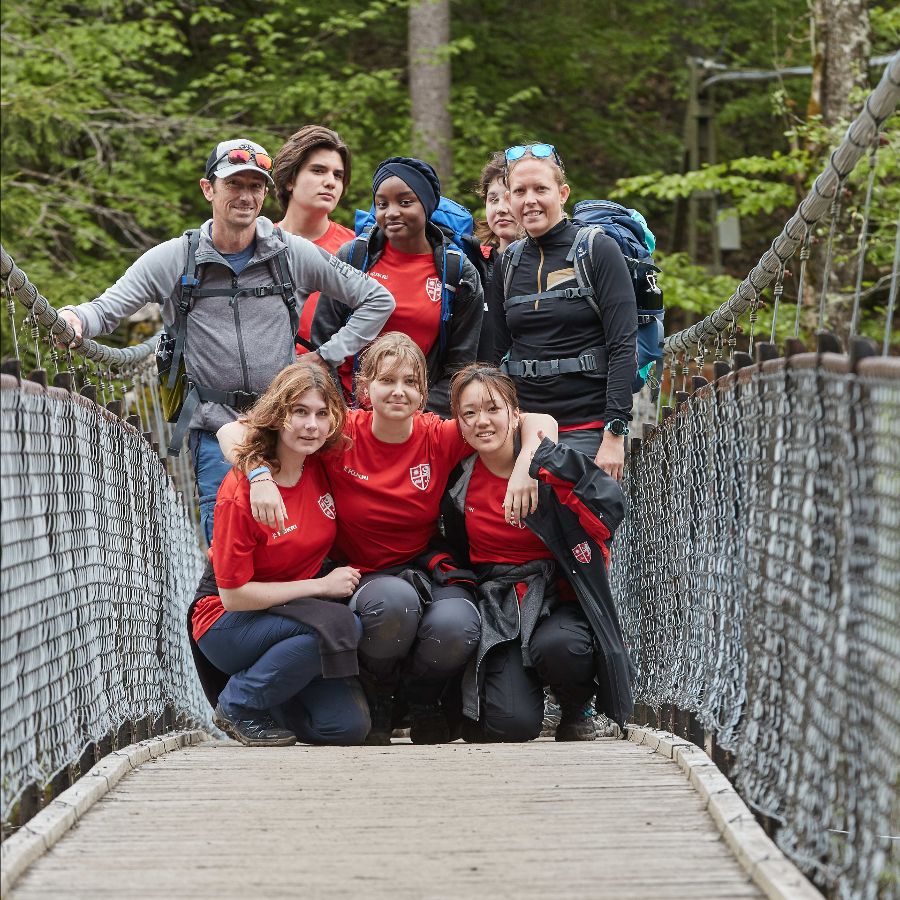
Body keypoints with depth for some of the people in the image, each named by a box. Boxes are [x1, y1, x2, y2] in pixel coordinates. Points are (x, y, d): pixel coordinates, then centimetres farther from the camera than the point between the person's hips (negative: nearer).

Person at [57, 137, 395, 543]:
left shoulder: (294, 254, 1)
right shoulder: (174, 258, 0)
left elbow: (377, 300, 8)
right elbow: (107, 308, -1)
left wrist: (328, 356, 1)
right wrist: (74, 318, -24)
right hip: (215, 429, 0)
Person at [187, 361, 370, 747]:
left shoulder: (321, 466, -6)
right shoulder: (241, 490, -22)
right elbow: (234, 595, -19)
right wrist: (321, 585, -18)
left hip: (295, 613, 6)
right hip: (228, 625, -6)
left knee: (349, 726, -14)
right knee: (339, 625, -33)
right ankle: (237, 704, -10)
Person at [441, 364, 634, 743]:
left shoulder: (553, 468, -6)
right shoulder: (459, 487, 3)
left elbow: (610, 506, -23)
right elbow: (457, 556, 21)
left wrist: (542, 453, -22)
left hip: (561, 600, -1)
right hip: (500, 609, 1)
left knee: (555, 647, -38)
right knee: (512, 725, -22)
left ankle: (577, 709, -3)